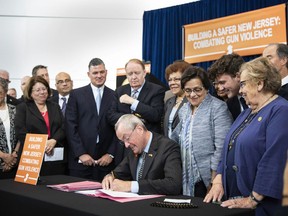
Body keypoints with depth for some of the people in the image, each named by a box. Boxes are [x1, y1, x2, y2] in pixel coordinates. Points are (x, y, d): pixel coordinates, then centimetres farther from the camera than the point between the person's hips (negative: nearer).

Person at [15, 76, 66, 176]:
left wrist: (54, 140, -11)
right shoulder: (22, 108, 8)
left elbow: (63, 127, 8)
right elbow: (20, 132, -4)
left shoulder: (55, 107, 19)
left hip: (55, 156, 3)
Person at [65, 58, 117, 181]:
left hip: (106, 161, 1)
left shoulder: (115, 96, 8)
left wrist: (111, 154, -2)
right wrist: (81, 153, -7)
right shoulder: (76, 95, 5)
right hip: (80, 160, -1)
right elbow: (70, 126, -1)